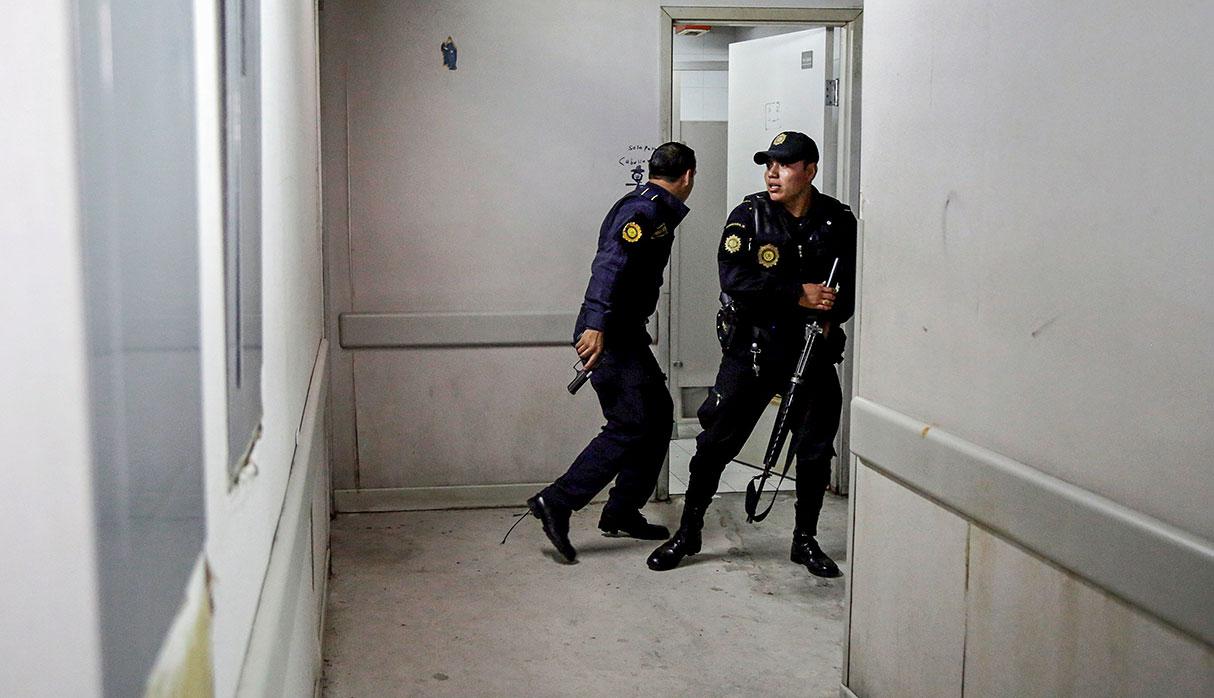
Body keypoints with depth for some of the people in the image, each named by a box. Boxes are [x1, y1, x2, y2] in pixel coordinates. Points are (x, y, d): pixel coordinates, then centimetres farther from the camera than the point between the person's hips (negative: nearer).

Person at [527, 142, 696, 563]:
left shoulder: (650, 210, 18)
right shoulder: (645, 211, -14)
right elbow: (610, 264, -27)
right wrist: (596, 325, -36)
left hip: (625, 334, 11)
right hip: (607, 335, -11)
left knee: (658, 414, 13)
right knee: (631, 425, -13)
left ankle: (622, 513, 19)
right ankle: (556, 503, -10)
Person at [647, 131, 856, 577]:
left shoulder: (838, 221, 1)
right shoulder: (750, 214, -5)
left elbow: (854, 284, 3)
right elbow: (733, 277, -18)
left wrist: (830, 315, -17)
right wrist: (800, 294, -23)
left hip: (814, 348, 2)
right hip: (753, 347, -2)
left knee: (816, 448, 6)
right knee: (716, 441, 1)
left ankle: (805, 540, 24)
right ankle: (687, 533, 16)